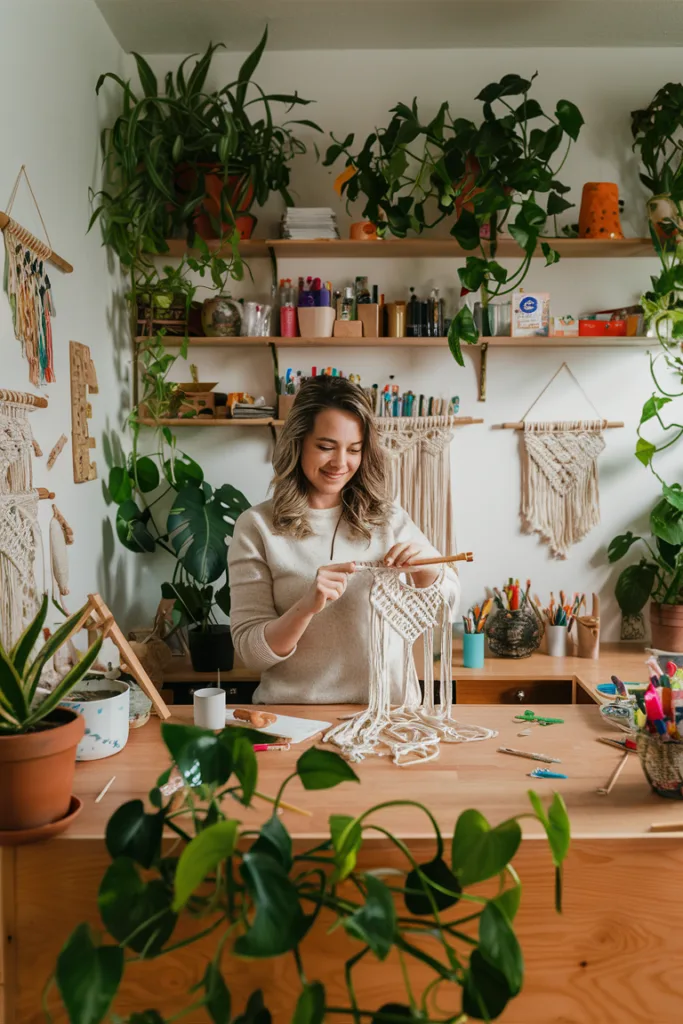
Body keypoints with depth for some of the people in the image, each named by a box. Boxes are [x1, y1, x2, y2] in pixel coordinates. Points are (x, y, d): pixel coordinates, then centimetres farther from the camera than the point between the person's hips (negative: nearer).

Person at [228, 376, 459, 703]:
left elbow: (447, 605, 9)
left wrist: (424, 568, -12)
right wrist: (307, 606, -23)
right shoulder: (256, 526, -4)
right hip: (293, 713, -3)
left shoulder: (388, 518, 6)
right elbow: (250, 651, -6)